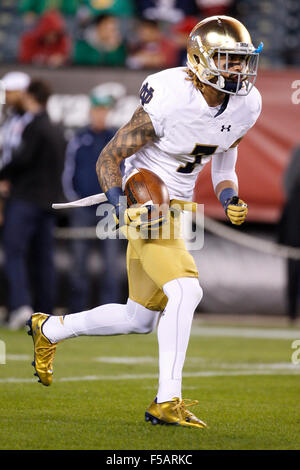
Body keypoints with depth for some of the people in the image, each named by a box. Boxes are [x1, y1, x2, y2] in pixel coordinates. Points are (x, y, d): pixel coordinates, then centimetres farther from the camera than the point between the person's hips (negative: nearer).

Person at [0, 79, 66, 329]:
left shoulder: (34, 127, -11)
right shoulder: (57, 132, 15)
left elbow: (22, 158, -20)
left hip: (26, 199, -8)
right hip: (49, 200, 8)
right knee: (44, 257, 10)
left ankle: (20, 303, -23)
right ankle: (46, 310, 9)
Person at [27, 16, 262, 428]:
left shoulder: (246, 105, -4)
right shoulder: (170, 99, -24)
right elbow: (109, 158, -15)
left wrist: (230, 199, -1)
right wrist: (124, 209, -28)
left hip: (178, 206, 8)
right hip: (144, 204, -8)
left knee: (140, 319, 13)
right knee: (185, 290, -25)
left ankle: (49, 329, 36)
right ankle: (167, 402, -20)